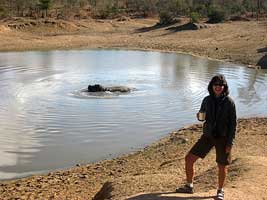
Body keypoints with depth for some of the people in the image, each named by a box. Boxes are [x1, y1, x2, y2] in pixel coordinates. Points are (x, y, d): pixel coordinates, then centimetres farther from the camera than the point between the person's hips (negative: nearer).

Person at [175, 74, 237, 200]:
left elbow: (233, 123, -9)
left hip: (223, 138, -4)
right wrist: (199, 116, -10)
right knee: (189, 158, 0)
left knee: (222, 166, 7)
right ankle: (189, 186, 18)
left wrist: (230, 143, -13)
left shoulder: (229, 102, -11)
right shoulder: (207, 100, 0)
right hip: (208, 135, 4)